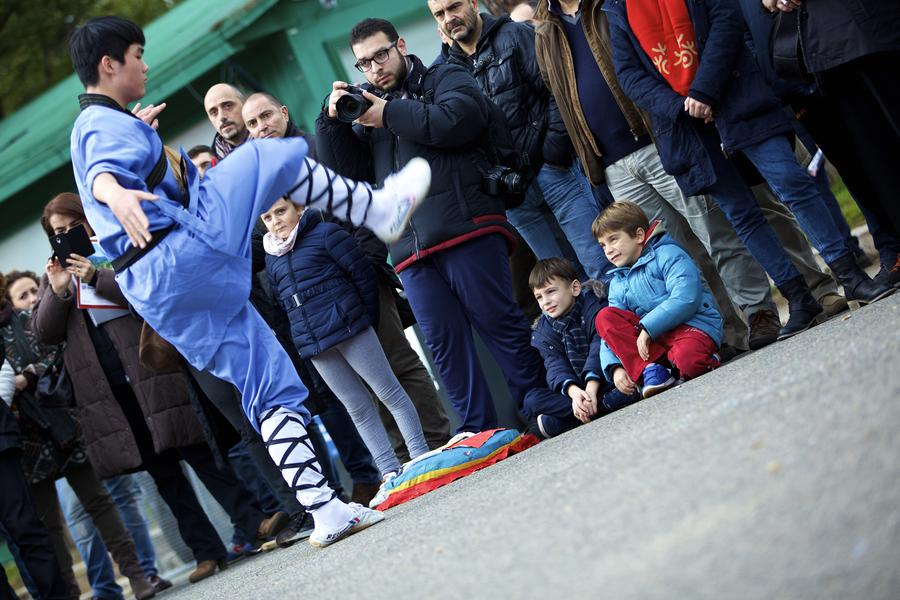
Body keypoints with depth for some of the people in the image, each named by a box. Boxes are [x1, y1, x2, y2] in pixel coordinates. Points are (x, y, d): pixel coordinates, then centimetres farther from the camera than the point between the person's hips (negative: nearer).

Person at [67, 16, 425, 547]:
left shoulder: (95, 127, 25)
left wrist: (140, 134, 57)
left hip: (159, 296, 10)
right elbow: (102, 172, -29)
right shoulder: (108, 124, -6)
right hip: (182, 257, -10)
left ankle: (324, 509, 4)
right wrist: (116, 193, -50)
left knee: (277, 390, 9)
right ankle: (381, 209, 6)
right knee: (272, 157, -4)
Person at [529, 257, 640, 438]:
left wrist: (592, 387, -35)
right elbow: (556, 366, -11)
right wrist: (574, 391, -32)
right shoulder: (543, 331, 5)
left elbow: (600, 348, -20)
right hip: (578, 387, 4)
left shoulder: (594, 306, -7)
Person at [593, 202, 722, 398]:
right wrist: (615, 367, -8)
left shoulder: (667, 254, -2)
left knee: (688, 360, -41)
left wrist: (646, 328, -21)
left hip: (693, 325, -6)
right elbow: (612, 331, 12)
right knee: (604, 317, -13)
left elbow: (685, 299, -18)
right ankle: (649, 370, -25)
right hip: (653, 339, 7)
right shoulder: (618, 283, 19)